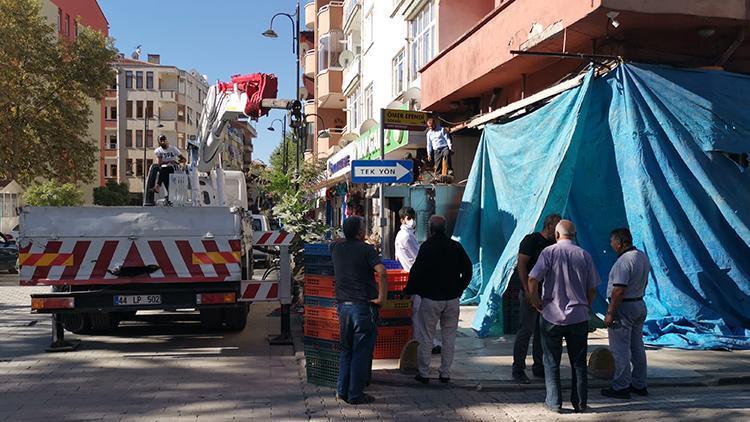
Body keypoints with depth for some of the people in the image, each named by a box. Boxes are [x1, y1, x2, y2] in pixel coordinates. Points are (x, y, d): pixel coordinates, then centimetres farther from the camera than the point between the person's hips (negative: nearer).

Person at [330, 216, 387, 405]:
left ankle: (342, 390, 19)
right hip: (363, 305, -6)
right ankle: (355, 394, 6)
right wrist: (382, 297, -16)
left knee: (346, 350, 17)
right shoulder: (366, 249, -10)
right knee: (361, 352, 2)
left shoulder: (336, 247, 7)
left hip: (343, 304, 6)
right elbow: (382, 272, -23)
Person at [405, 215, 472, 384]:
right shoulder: (456, 246, 3)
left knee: (426, 338, 5)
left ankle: (424, 373, 8)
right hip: (452, 299, 4)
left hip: (430, 299, -4)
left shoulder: (427, 247, -10)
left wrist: (410, 290, 1)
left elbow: (417, 272, -12)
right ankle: (445, 373, 14)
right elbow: (468, 270, 7)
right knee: (449, 337, 11)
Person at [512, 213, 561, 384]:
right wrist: (527, 290, -19)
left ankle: (539, 368, 21)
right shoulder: (531, 240, -9)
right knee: (526, 330, -5)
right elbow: (521, 265, -13)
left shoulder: (554, 244, 13)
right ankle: (518, 370, 1)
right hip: (530, 293, -7)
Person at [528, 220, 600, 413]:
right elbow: (592, 289, 5)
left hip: (552, 316, -2)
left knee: (552, 361, 8)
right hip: (579, 317, 2)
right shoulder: (584, 255, 3)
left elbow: (533, 279, -16)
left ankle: (554, 402, 10)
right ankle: (580, 403, 17)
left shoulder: (549, 252, -6)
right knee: (579, 362, 13)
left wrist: (535, 300, -1)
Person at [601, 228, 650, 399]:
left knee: (620, 349, -2)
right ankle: (639, 385, 24)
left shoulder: (624, 261, -22)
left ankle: (621, 387, 3)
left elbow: (619, 290, -26)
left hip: (624, 308, -10)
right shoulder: (642, 256, 9)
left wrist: (610, 313, -21)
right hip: (640, 305, 10)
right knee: (637, 348, 16)